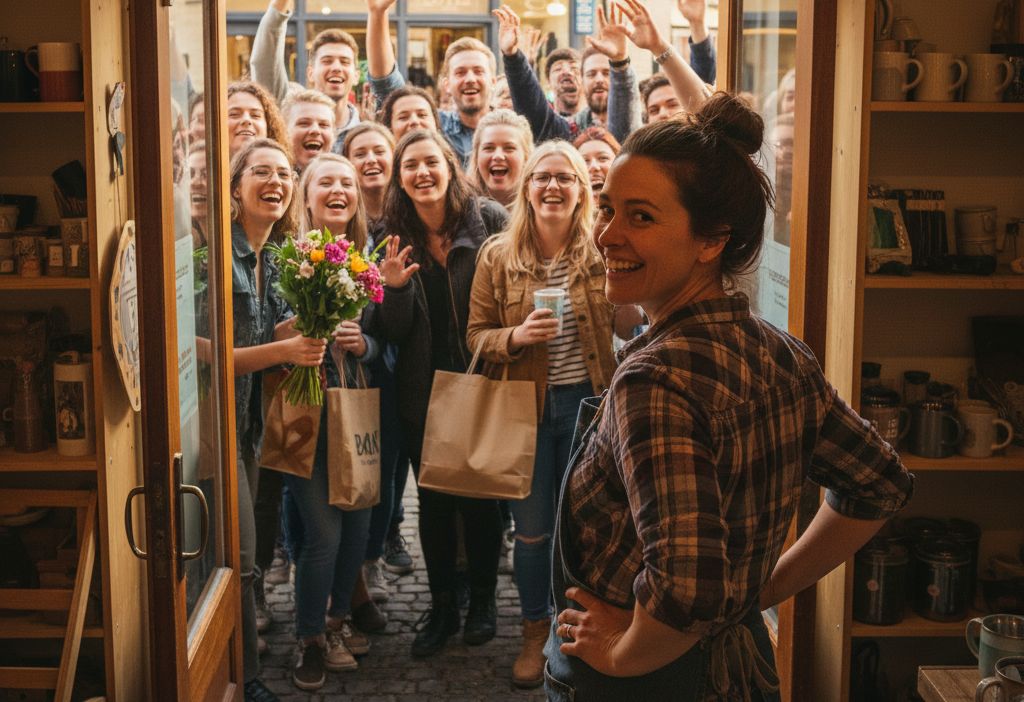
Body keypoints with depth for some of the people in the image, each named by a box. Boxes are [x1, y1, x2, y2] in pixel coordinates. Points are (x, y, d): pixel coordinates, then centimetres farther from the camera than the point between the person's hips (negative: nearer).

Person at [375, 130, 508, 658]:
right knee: (433, 500, 12)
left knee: (480, 495, 10)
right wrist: (393, 287, -20)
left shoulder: (489, 220, -10)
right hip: (423, 392, 3)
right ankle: (441, 605, 28)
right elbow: (394, 333, -1)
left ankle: (483, 600, 30)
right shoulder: (396, 238, -1)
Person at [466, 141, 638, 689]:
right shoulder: (498, 254, -4)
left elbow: (626, 324, -5)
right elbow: (476, 334, -2)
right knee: (531, 528, 13)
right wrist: (516, 337, -21)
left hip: (586, 401, 0)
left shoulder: (602, 252, -4)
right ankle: (535, 631, 33)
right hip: (525, 406, 0)